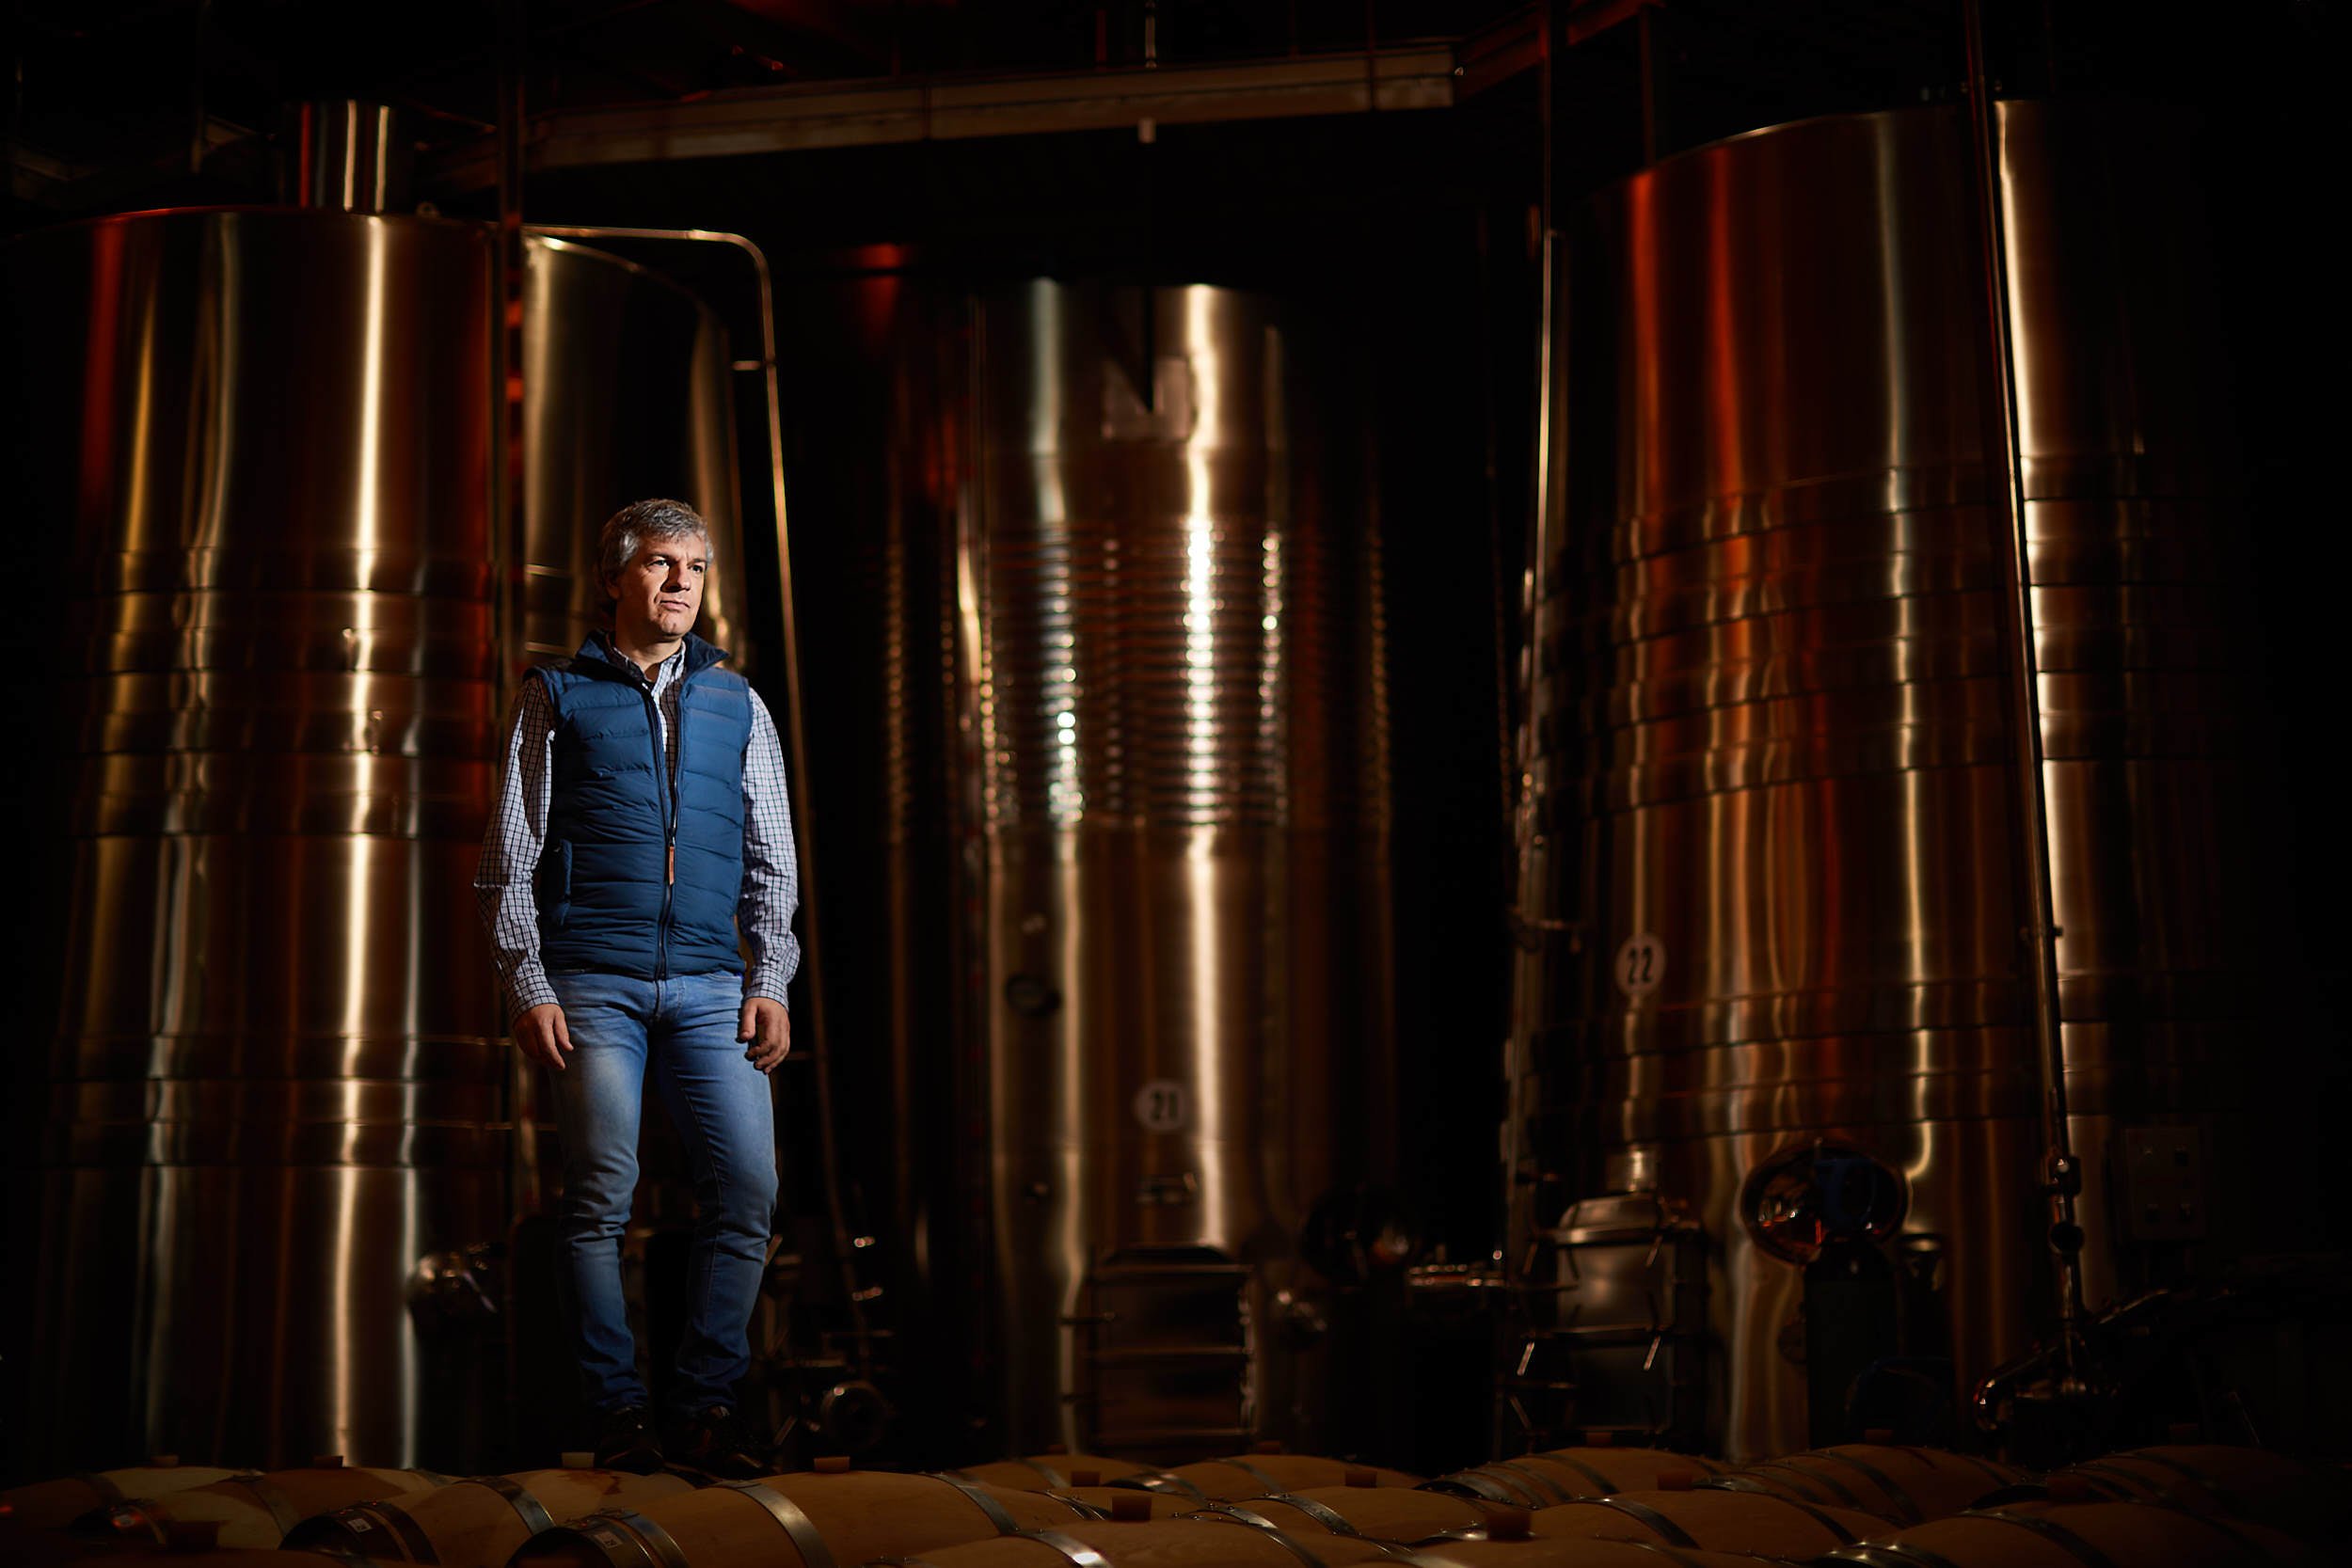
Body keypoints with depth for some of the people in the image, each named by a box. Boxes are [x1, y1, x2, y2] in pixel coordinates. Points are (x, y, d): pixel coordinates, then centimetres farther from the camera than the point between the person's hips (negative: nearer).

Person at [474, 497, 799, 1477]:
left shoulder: (736, 706, 17)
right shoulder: (558, 698, 9)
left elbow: (772, 863, 17)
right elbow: (509, 860, 6)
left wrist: (770, 982, 4)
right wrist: (528, 988, -5)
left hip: (710, 988, 3)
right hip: (592, 983, -3)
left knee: (748, 1186, -8)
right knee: (600, 1195, -7)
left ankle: (705, 1406, 3)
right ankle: (619, 1414, 3)